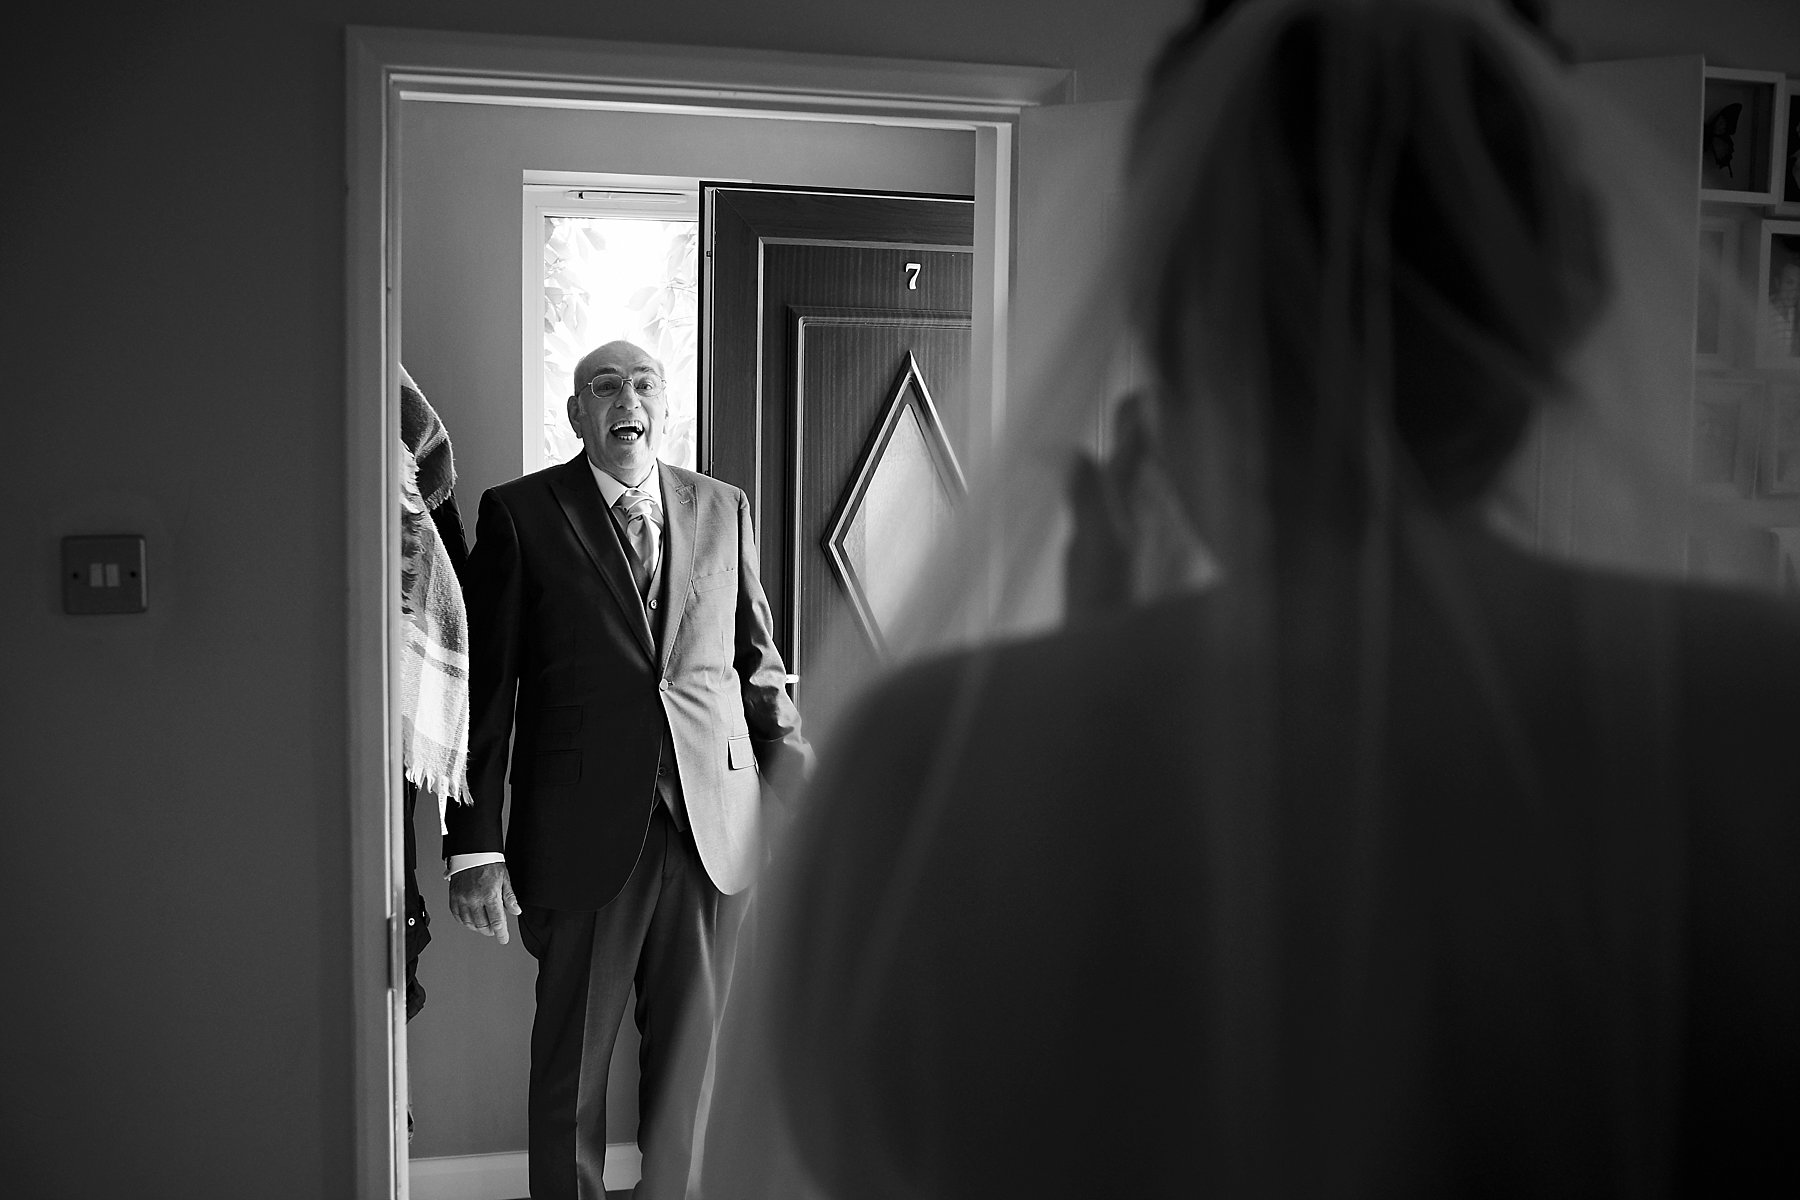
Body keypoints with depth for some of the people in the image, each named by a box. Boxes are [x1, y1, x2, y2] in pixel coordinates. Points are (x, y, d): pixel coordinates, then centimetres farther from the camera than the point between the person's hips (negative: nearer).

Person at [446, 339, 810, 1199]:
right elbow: (484, 689, -2)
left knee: (691, 1051, 10)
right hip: (584, 831, -2)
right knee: (571, 1059, 8)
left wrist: (787, 754, -3)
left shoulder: (723, 509, 10)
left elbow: (755, 657, 15)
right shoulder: (519, 513, 0)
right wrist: (474, 846, -7)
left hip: (712, 825, 3)